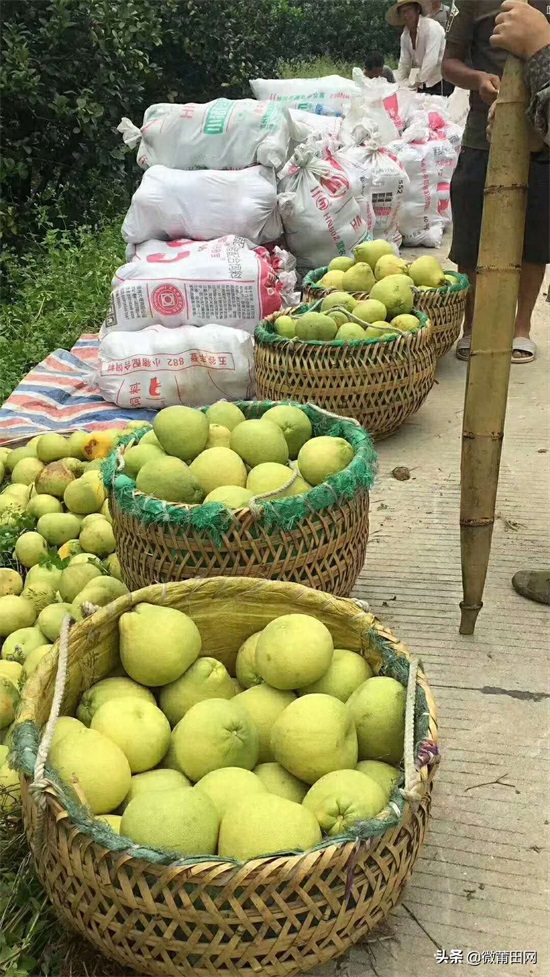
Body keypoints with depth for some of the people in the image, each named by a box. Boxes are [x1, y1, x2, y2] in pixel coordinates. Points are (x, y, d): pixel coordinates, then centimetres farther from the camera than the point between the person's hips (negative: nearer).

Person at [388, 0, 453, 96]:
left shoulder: (431, 27, -18)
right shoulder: (405, 35, 3)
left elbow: (431, 61, -26)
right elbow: (404, 65, 7)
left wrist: (417, 82, -28)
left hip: (441, 81, -7)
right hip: (424, 83, 7)